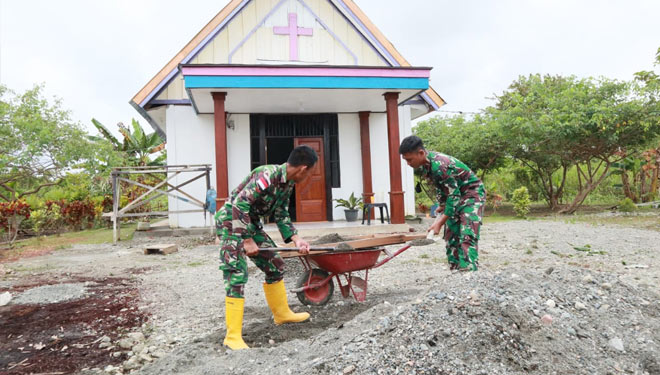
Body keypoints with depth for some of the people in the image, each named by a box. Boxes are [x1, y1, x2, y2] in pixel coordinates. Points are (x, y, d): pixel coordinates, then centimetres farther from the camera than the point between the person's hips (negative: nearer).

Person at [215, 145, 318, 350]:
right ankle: (233, 336, -5)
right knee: (237, 275, -13)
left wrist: (296, 239, -3)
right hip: (231, 221, -9)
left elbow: (281, 215, 9)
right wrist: (247, 241, -25)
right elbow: (239, 205, -30)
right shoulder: (267, 175, -28)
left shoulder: (288, 183, 1)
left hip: (251, 223, 9)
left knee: (275, 265, 14)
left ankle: (282, 313, 31)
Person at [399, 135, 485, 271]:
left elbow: (454, 195, -29)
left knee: (467, 237, -20)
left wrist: (440, 222, -27)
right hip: (454, 196, 9)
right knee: (451, 237, 7)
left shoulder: (439, 165, -33)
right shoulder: (421, 166, -5)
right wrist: (442, 205, 14)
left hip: (471, 193, -9)